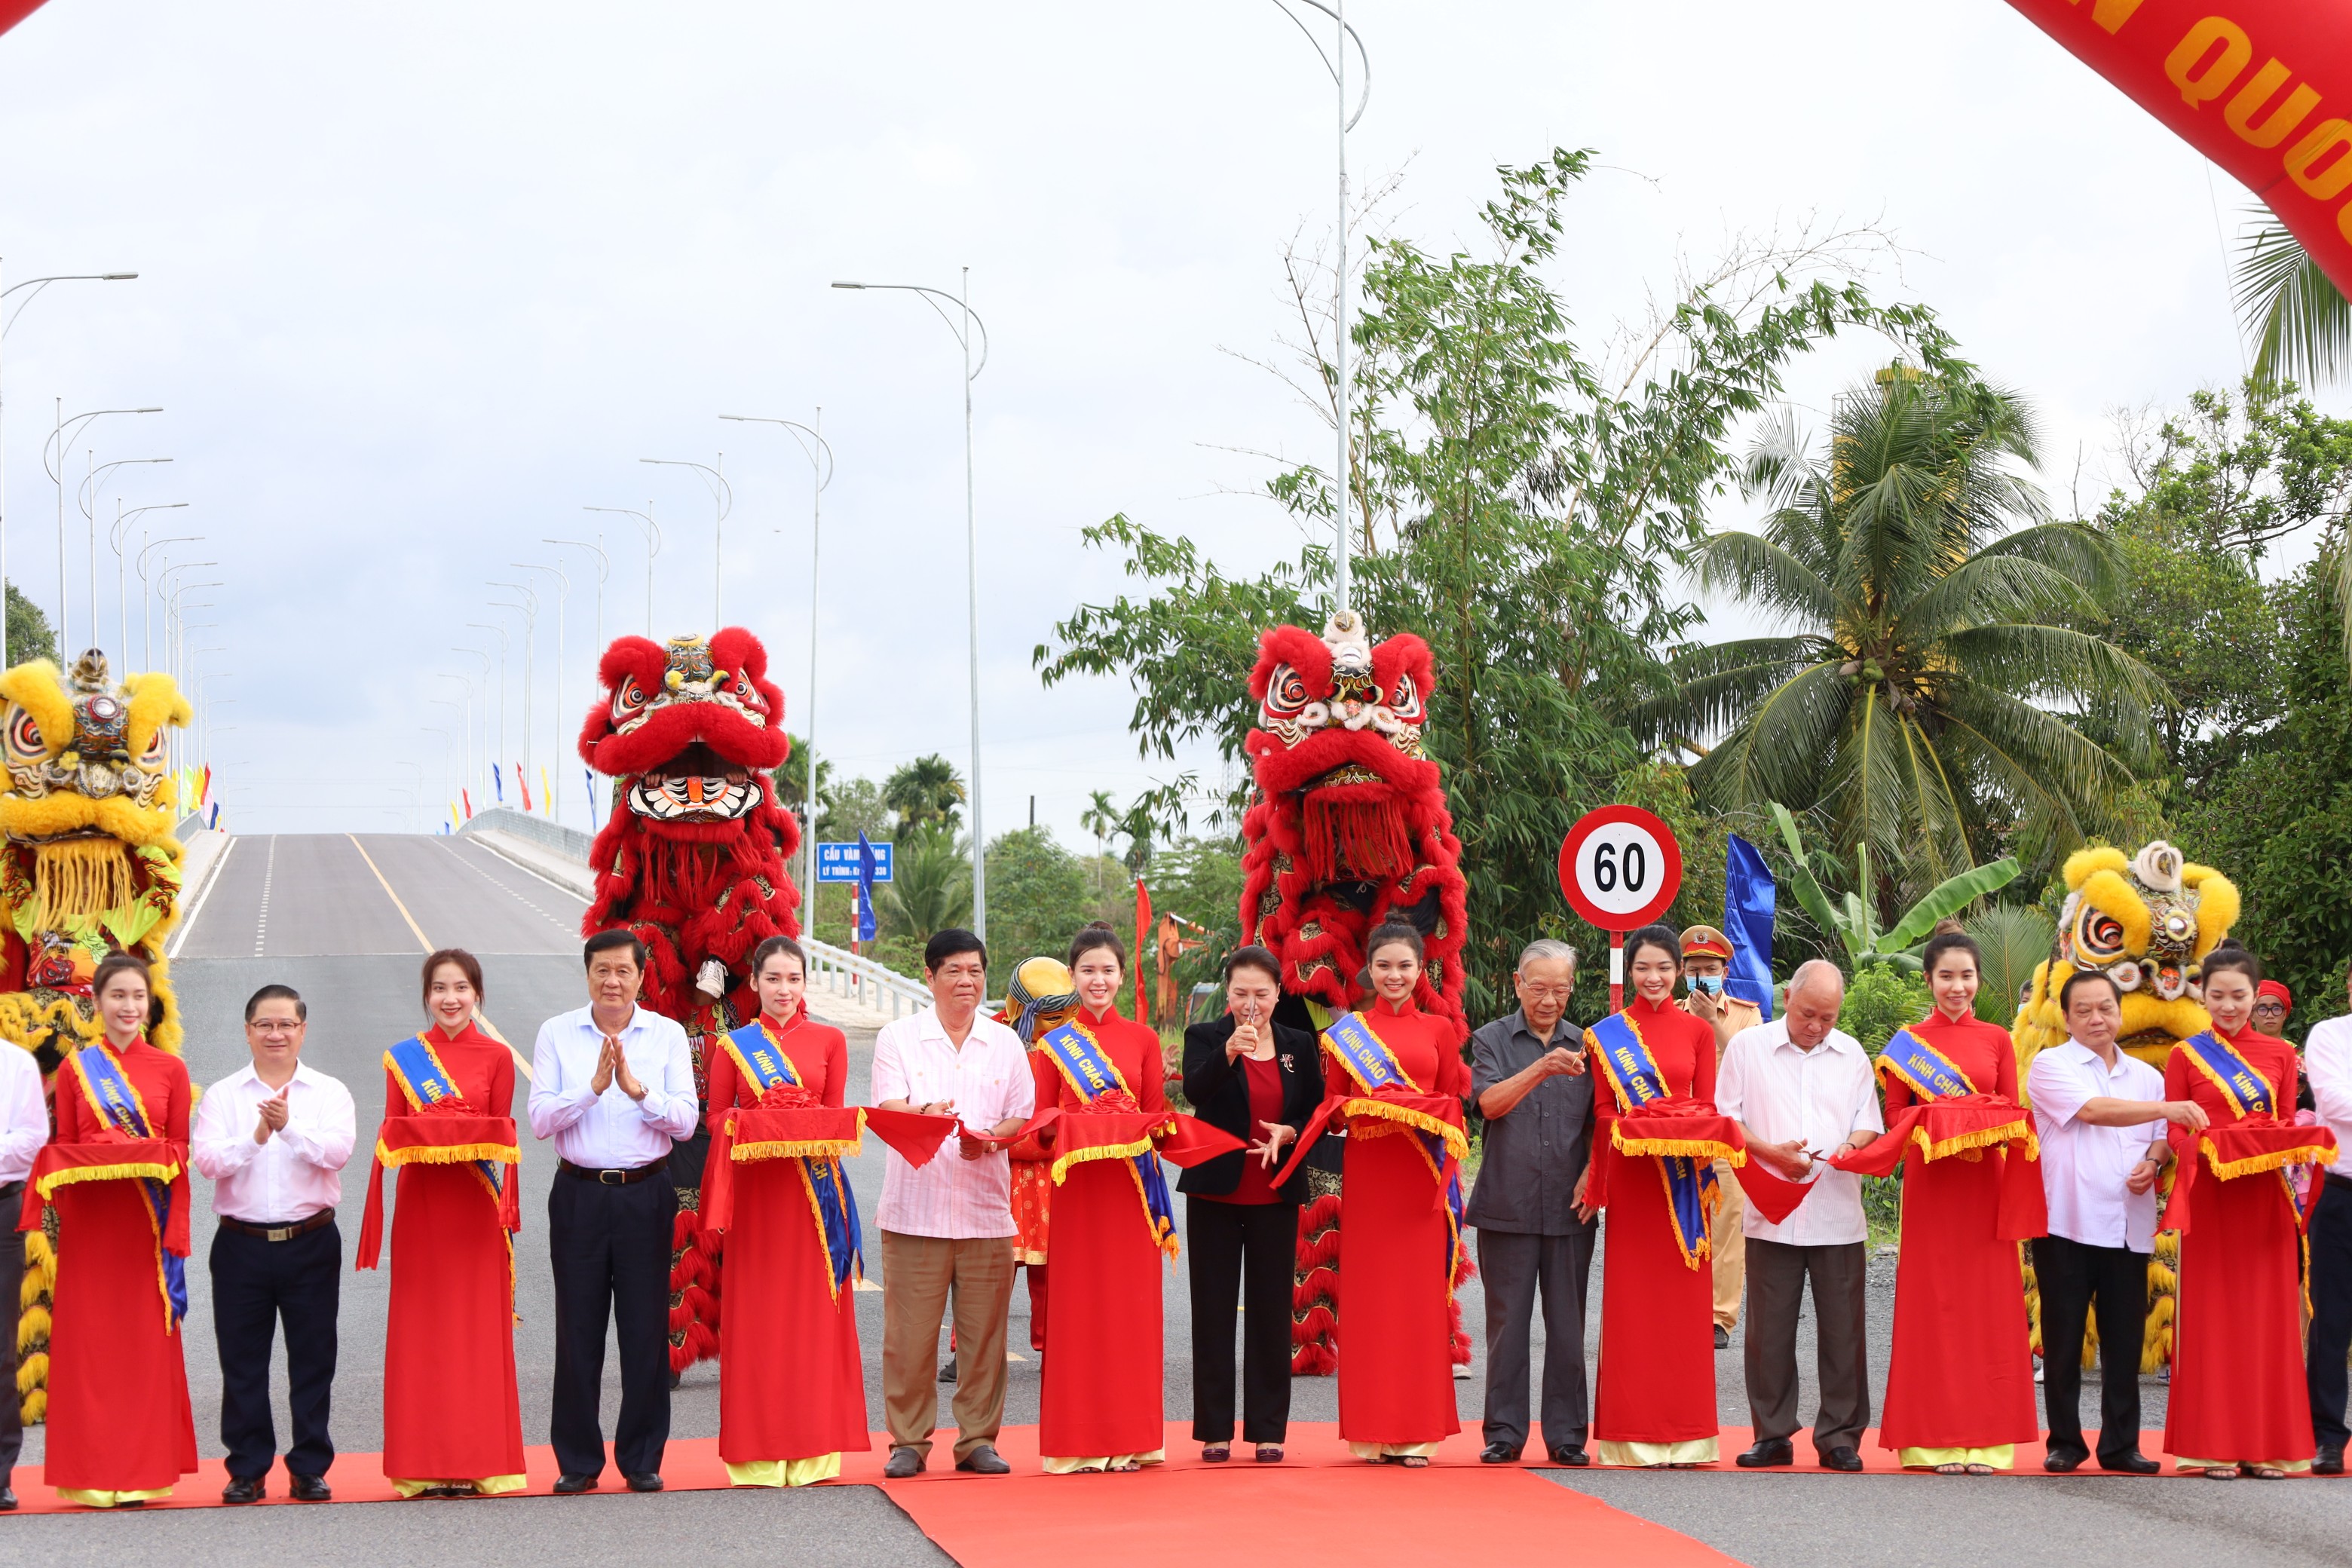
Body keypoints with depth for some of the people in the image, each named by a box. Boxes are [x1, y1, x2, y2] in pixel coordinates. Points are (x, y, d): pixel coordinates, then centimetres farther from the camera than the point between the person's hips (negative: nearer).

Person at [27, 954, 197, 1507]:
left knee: (146, 1340, -1)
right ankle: (92, 1475, 3)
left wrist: (159, 1161, -11)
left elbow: (181, 1148, 7)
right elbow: (62, 1147, 7)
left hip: (147, 1218, 0)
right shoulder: (74, 1068, 8)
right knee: (89, 1340, -1)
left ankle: (143, 1471, 4)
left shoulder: (170, 1070, 8)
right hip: (90, 1218, 0)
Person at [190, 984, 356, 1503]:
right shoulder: (222, 1095, 6)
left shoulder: (329, 1093, 5)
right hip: (241, 1243, 0)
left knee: (313, 1359, 3)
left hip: (311, 1242, 0)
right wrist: (255, 1136, -23)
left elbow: (337, 1151, -12)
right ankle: (247, 1470, 13)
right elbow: (207, 1159, -8)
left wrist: (290, 1126, -26)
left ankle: (310, 1468, 12)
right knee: (242, 1362, 4)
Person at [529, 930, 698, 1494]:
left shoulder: (667, 1035, 4)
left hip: (645, 1194, 0)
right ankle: (578, 1460, 12)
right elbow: (540, 1120, -5)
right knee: (578, 1331, 3)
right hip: (579, 1194, 0)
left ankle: (642, 1458, 13)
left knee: (646, 1330, 3)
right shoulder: (557, 1034, 3)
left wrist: (636, 1087, -17)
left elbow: (686, 1120, -4)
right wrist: (593, 1086, -16)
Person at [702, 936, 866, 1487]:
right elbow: (716, 1117, 8)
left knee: (814, 1312, -2)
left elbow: (837, 1114, 8)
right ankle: (759, 1453, 2)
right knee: (756, 1318, -2)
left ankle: (813, 1450, 3)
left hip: (813, 1184, 0)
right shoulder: (733, 1045, 9)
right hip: (755, 1185, 0)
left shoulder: (829, 1041, 9)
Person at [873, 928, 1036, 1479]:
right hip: (915, 1205, -2)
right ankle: (908, 1441, 6)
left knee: (984, 1329, 2)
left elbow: (1024, 1117, 10)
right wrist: (925, 1113, -29)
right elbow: (887, 1108, -7)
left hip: (986, 1207, 2)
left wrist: (992, 1137, -12)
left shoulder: (1005, 1043, 13)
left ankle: (978, 1439, 11)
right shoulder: (898, 1039, 6)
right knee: (910, 1331, -3)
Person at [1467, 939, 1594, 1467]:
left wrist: (1592, 1174, -2)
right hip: (1507, 1205, -2)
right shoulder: (1492, 1040, 4)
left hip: (1569, 1207, 2)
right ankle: (1504, 1432, 7)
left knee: (1567, 1324, 3)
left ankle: (1567, 1433, 9)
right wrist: (1541, 1069, -26)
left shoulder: (1586, 1045, 12)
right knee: (1507, 1322, 1)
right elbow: (1491, 1102, -12)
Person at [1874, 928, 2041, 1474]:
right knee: (1932, 1302, -2)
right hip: (1929, 1180, -1)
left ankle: (1986, 1438, 3)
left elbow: (2012, 1112, 7)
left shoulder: (1997, 1040, 9)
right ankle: (1936, 1440, 1)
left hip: (1984, 1180, 1)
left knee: (1987, 1301, -1)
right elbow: (1895, 1114, 3)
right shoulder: (1908, 1041, 6)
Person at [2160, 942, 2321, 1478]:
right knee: (2212, 1317, -2)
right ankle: (2214, 1446, 1)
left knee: (2267, 1315, 2)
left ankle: (2267, 1443, 6)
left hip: (2265, 1198, 2)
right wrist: (2205, 1149, -17)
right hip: (2209, 1197, -2)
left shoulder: (2280, 1055, 11)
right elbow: (2172, 1131, 3)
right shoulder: (2184, 1056, 4)